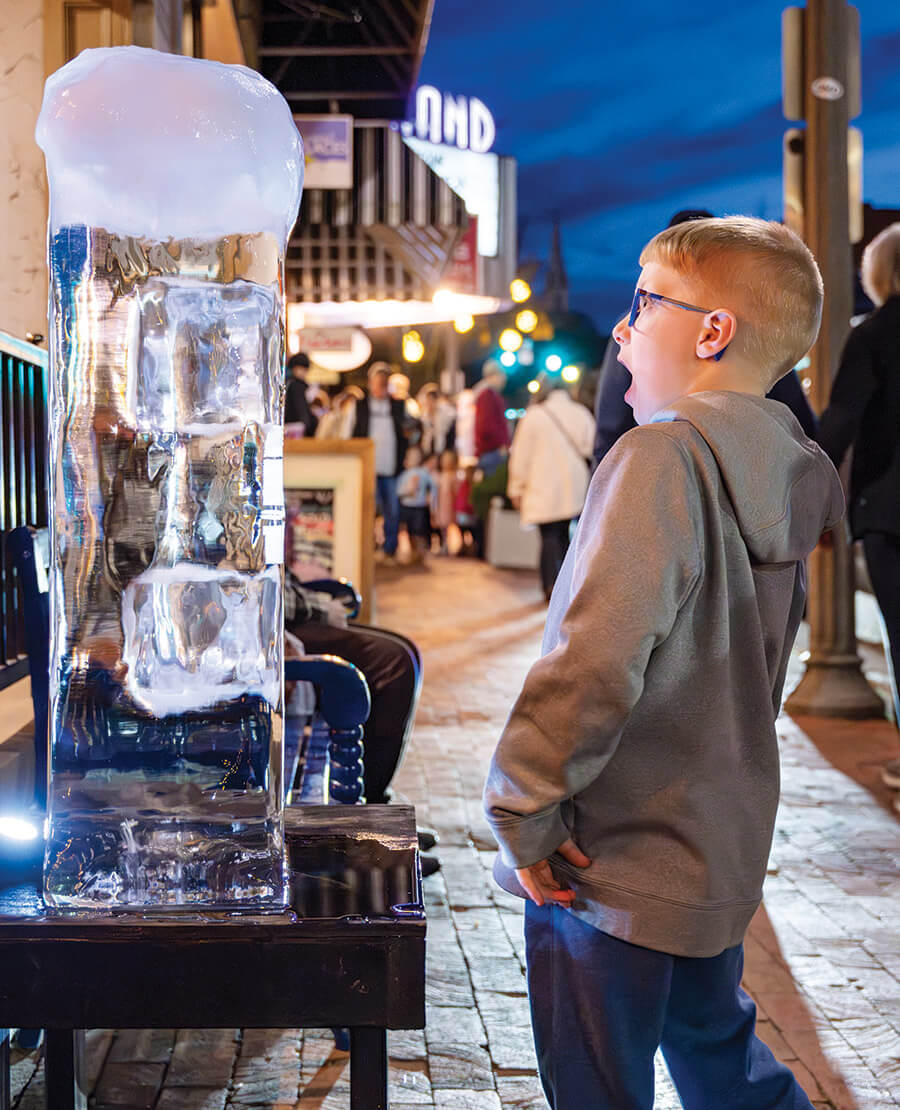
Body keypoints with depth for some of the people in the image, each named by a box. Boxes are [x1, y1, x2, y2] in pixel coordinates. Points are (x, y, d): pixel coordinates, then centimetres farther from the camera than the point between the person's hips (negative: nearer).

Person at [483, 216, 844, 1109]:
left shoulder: (664, 456, -21)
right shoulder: (781, 473, 5)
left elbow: (598, 658, -29)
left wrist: (523, 805, -18)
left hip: (614, 863, -8)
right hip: (720, 847, 8)